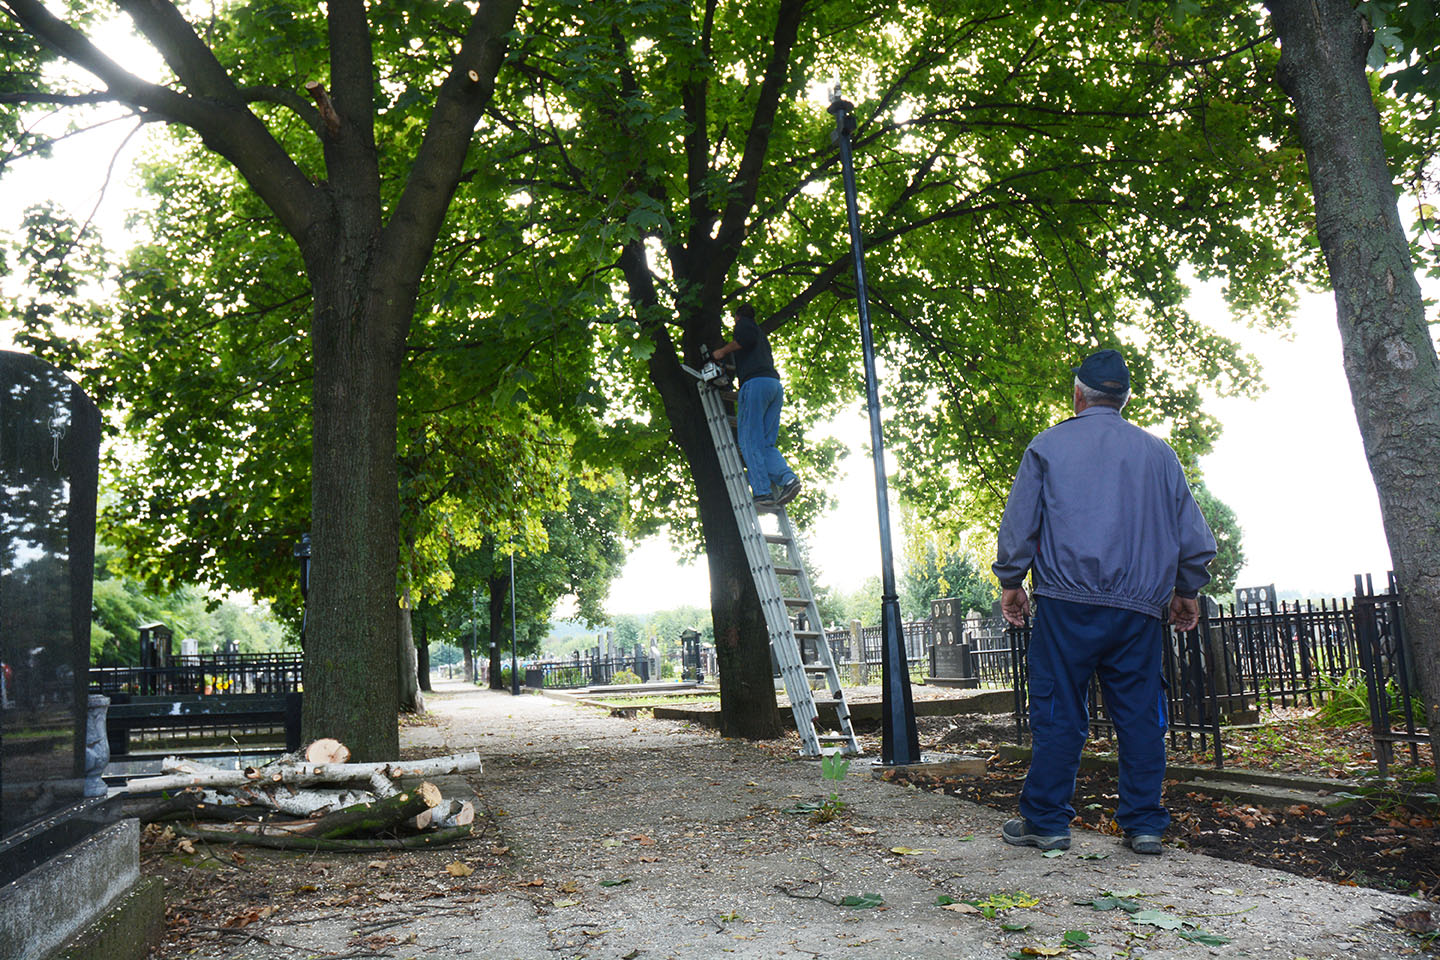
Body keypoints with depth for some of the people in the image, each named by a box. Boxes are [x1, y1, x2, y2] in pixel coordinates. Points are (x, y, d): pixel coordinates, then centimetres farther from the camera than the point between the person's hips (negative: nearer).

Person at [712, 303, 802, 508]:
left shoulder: (744, 322, 13)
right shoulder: (763, 336, 35)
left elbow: (747, 337, -9)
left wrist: (723, 351, 2)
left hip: (756, 383, -8)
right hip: (776, 385, 8)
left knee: (749, 441, -9)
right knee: (766, 444, 3)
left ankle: (763, 492, -20)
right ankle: (787, 478, -21)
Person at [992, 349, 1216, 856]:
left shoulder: (1048, 445, 5)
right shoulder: (1158, 452, 13)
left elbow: (1019, 521, 3)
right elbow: (1193, 533, 16)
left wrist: (1010, 581, 12)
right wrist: (1186, 590, 28)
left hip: (1067, 603, -2)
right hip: (1140, 606, 3)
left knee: (1057, 712, 1)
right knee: (1140, 714, 7)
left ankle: (1045, 820, 5)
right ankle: (1144, 823, 10)